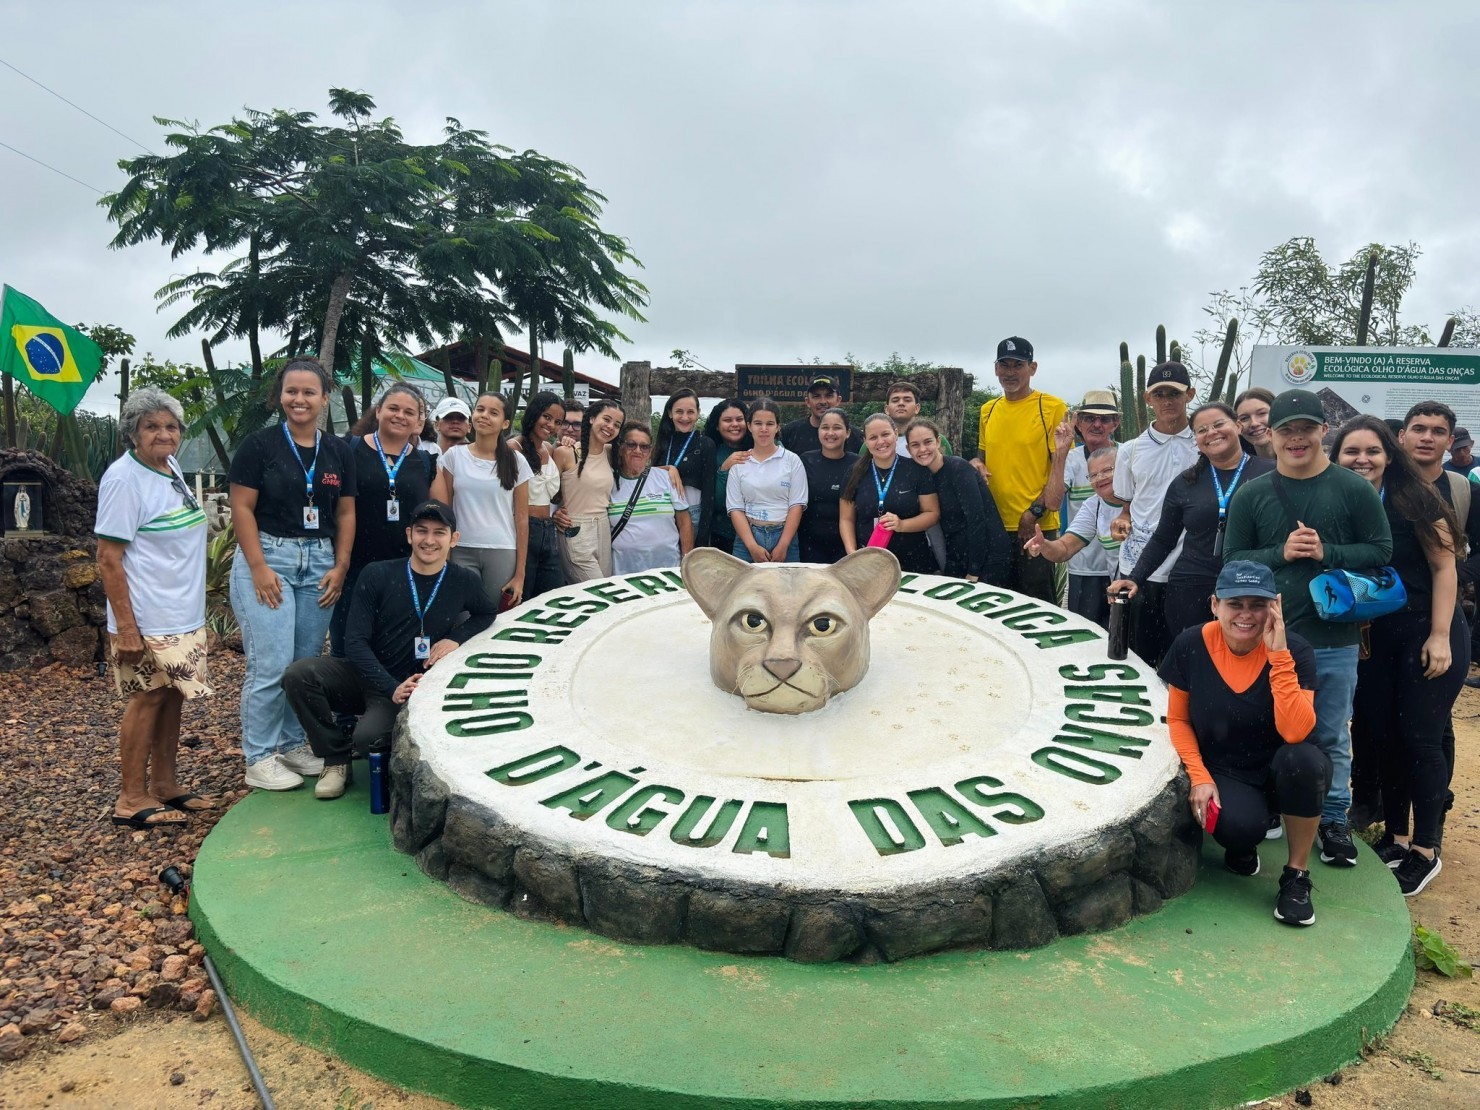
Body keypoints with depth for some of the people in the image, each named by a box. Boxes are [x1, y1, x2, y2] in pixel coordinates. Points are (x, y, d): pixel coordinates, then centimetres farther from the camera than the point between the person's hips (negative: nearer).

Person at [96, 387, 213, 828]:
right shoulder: (124, 478, -15)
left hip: (184, 616, 8)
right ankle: (132, 799, 10)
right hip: (148, 621, -8)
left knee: (171, 696, 12)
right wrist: (125, 626, -20)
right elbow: (108, 560, -17)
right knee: (147, 698, -1)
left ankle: (165, 785, 23)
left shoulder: (171, 469, 9)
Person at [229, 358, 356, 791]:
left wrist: (340, 567, 2)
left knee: (307, 663, 9)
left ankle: (294, 745, 24)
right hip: (267, 557, -4)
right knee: (271, 665, -6)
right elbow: (242, 508, -6)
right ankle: (259, 759, 7)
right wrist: (259, 568, -13)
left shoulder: (339, 452, 10)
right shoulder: (259, 445, -3)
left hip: (319, 563, 4)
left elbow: (346, 514, 11)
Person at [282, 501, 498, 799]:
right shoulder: (377, 575, -6)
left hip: (413, 687, -1)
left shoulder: (465, 582, -2)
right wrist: (391, 688, -23)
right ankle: (336, 758, -4)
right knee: (299, 674, -26)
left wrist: (456, 639, -8)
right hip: (364, 677, 2)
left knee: (368, 737, -31)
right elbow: (355, 641, -9)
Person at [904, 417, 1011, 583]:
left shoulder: (958, 468, -13)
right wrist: (941, 568, 1)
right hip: (957, 562, 6)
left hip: (988, 559, -6)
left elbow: (977, 519, -18)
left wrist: (974, 573, -18)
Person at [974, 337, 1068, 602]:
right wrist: (978, 465, 0)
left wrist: (1036, 512, -16)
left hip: (1036, 528, -5)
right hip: (994, 526, 6)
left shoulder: (1053, 408, -6)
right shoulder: (988, 410, 11)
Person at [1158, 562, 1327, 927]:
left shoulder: (1295, 651, -15)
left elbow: (1295, 732, -28)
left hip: (1278, 772, 1)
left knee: (1306, 760, -35)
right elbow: (1178, 720, -1)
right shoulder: (1190, 646, -12)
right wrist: (1199, 777, -13)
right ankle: (1240, 844, 10)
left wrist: (1279, 656, -31)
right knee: (1240, 826, -34)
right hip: (1222, 774, 0)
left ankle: (1296, 876, -11)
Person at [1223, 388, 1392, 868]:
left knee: (1332, 737, 11)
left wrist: (1327, 552, -15)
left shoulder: (1354, 489, 0)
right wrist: (1281, 553, -13)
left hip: (1335, 639, 0)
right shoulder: (1251, 495, 2)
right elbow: (1232, 560, 3)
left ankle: (1334, 818, 26)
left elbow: (1381, 550, 0)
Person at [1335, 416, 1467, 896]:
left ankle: (1425, 851, 10)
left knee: (1419, 738, -3)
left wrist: (1440, 636, -14)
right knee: (1380, 735, 8)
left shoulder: (1414, 500, -10)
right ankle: (1395, 837, 23)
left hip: (1427, 634, -4)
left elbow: (1444, 568, -9)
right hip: (1371, 638, 4)